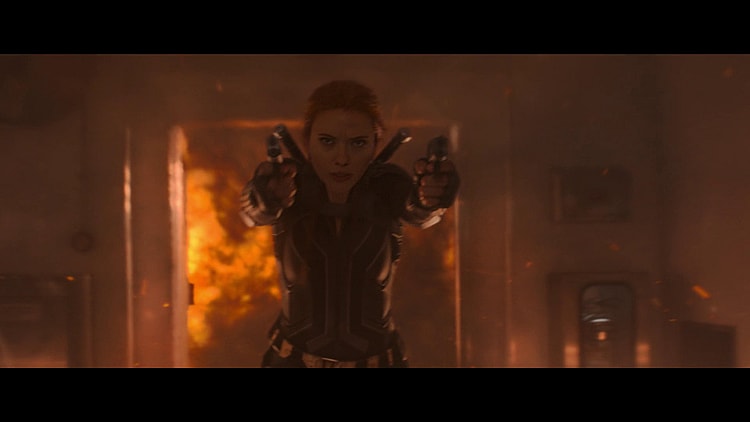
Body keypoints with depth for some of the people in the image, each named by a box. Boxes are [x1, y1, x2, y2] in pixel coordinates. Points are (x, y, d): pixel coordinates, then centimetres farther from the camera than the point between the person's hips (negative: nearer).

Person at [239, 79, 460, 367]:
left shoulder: (388, 187, -15)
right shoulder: (290, 184, -16)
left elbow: (420, 210, -36)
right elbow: (256, 210, -36)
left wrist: (430, 196, -59)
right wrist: (267, 197, -59)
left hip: (378, 360, 0)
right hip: (294, 360, 0)